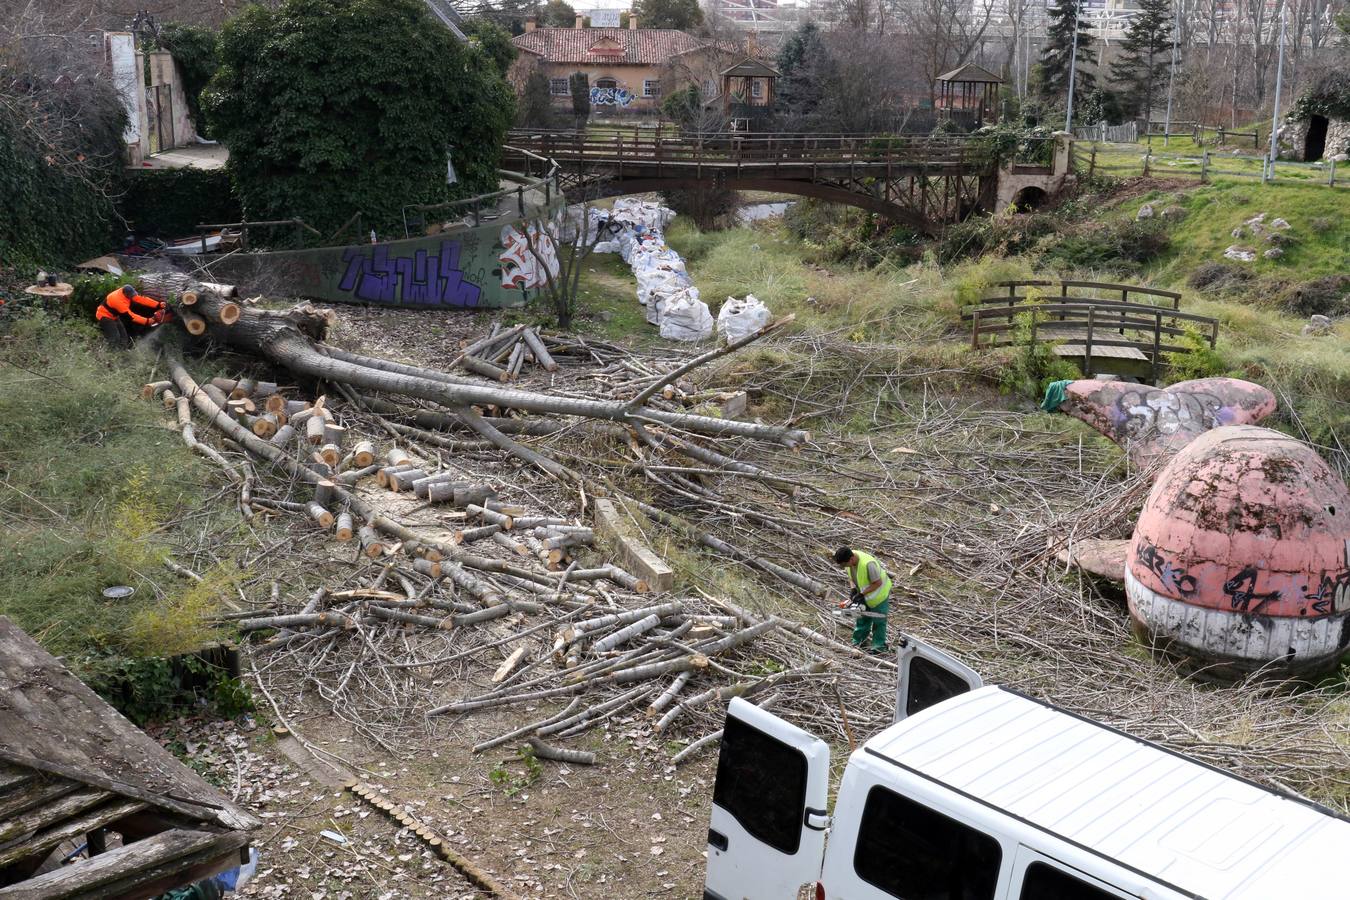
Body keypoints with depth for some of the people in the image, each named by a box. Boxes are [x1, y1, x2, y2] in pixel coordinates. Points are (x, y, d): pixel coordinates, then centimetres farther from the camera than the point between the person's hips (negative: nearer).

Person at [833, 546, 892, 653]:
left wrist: (862, 594, -29)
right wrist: (853, 590, -14)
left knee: (878, 620, 5)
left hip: (879, 592, -7)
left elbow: (878, 583, -31)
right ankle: (858, 642, 28)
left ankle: (879, 646, 18)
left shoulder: (868, 564, -42)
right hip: (864, 593, 7)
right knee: (862, 618, 16)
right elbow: (851, 576, 0)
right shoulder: (848, 559, -19)